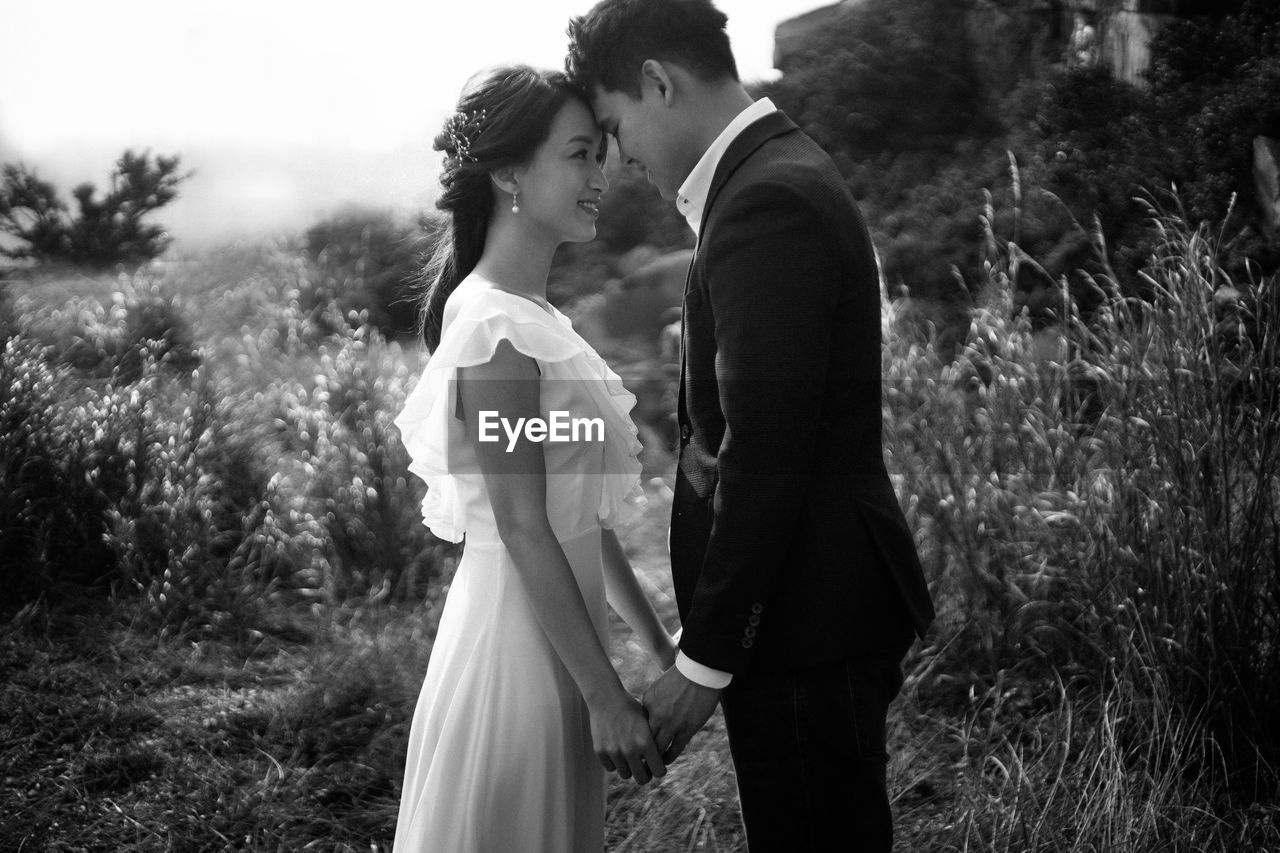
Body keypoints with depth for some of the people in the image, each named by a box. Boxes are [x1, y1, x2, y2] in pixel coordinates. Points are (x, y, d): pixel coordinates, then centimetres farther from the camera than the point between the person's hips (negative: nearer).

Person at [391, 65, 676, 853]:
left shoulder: (532, 316, 10)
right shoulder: (497, 324, -18)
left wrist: (656, 637, 15)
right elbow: (524, 529, -20)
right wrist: (606, 696, -18)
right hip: (520, 639, -9)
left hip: (553, 627, 9)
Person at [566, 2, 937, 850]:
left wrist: (705, 660, -17)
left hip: (805, 618, -10)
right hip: (819, 599, 10)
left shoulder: (769, 202, -20)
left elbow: (763, 460, -22)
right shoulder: (780, 172, 12)